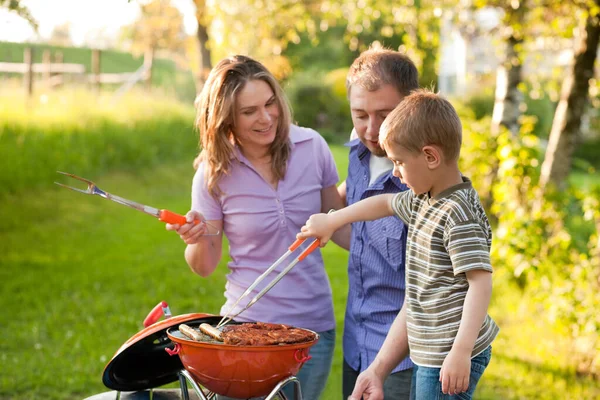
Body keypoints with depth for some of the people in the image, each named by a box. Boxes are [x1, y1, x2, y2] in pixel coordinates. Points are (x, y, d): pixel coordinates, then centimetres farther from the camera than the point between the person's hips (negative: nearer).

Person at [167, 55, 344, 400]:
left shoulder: (311, 146, -6)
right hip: (248, 324, -2)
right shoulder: (214, 174, -8)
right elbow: (205, 267, 0)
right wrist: (198, 239, -20)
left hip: (315, 324, 2)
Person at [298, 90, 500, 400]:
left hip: (450, 360, -10)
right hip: (427, 354, 10)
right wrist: (331, 221, 38)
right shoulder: (422, 201, 11)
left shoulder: (458, 214, -19)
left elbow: (481, 281, -24)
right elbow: (386, 203, 31)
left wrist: (461, 351, -28)